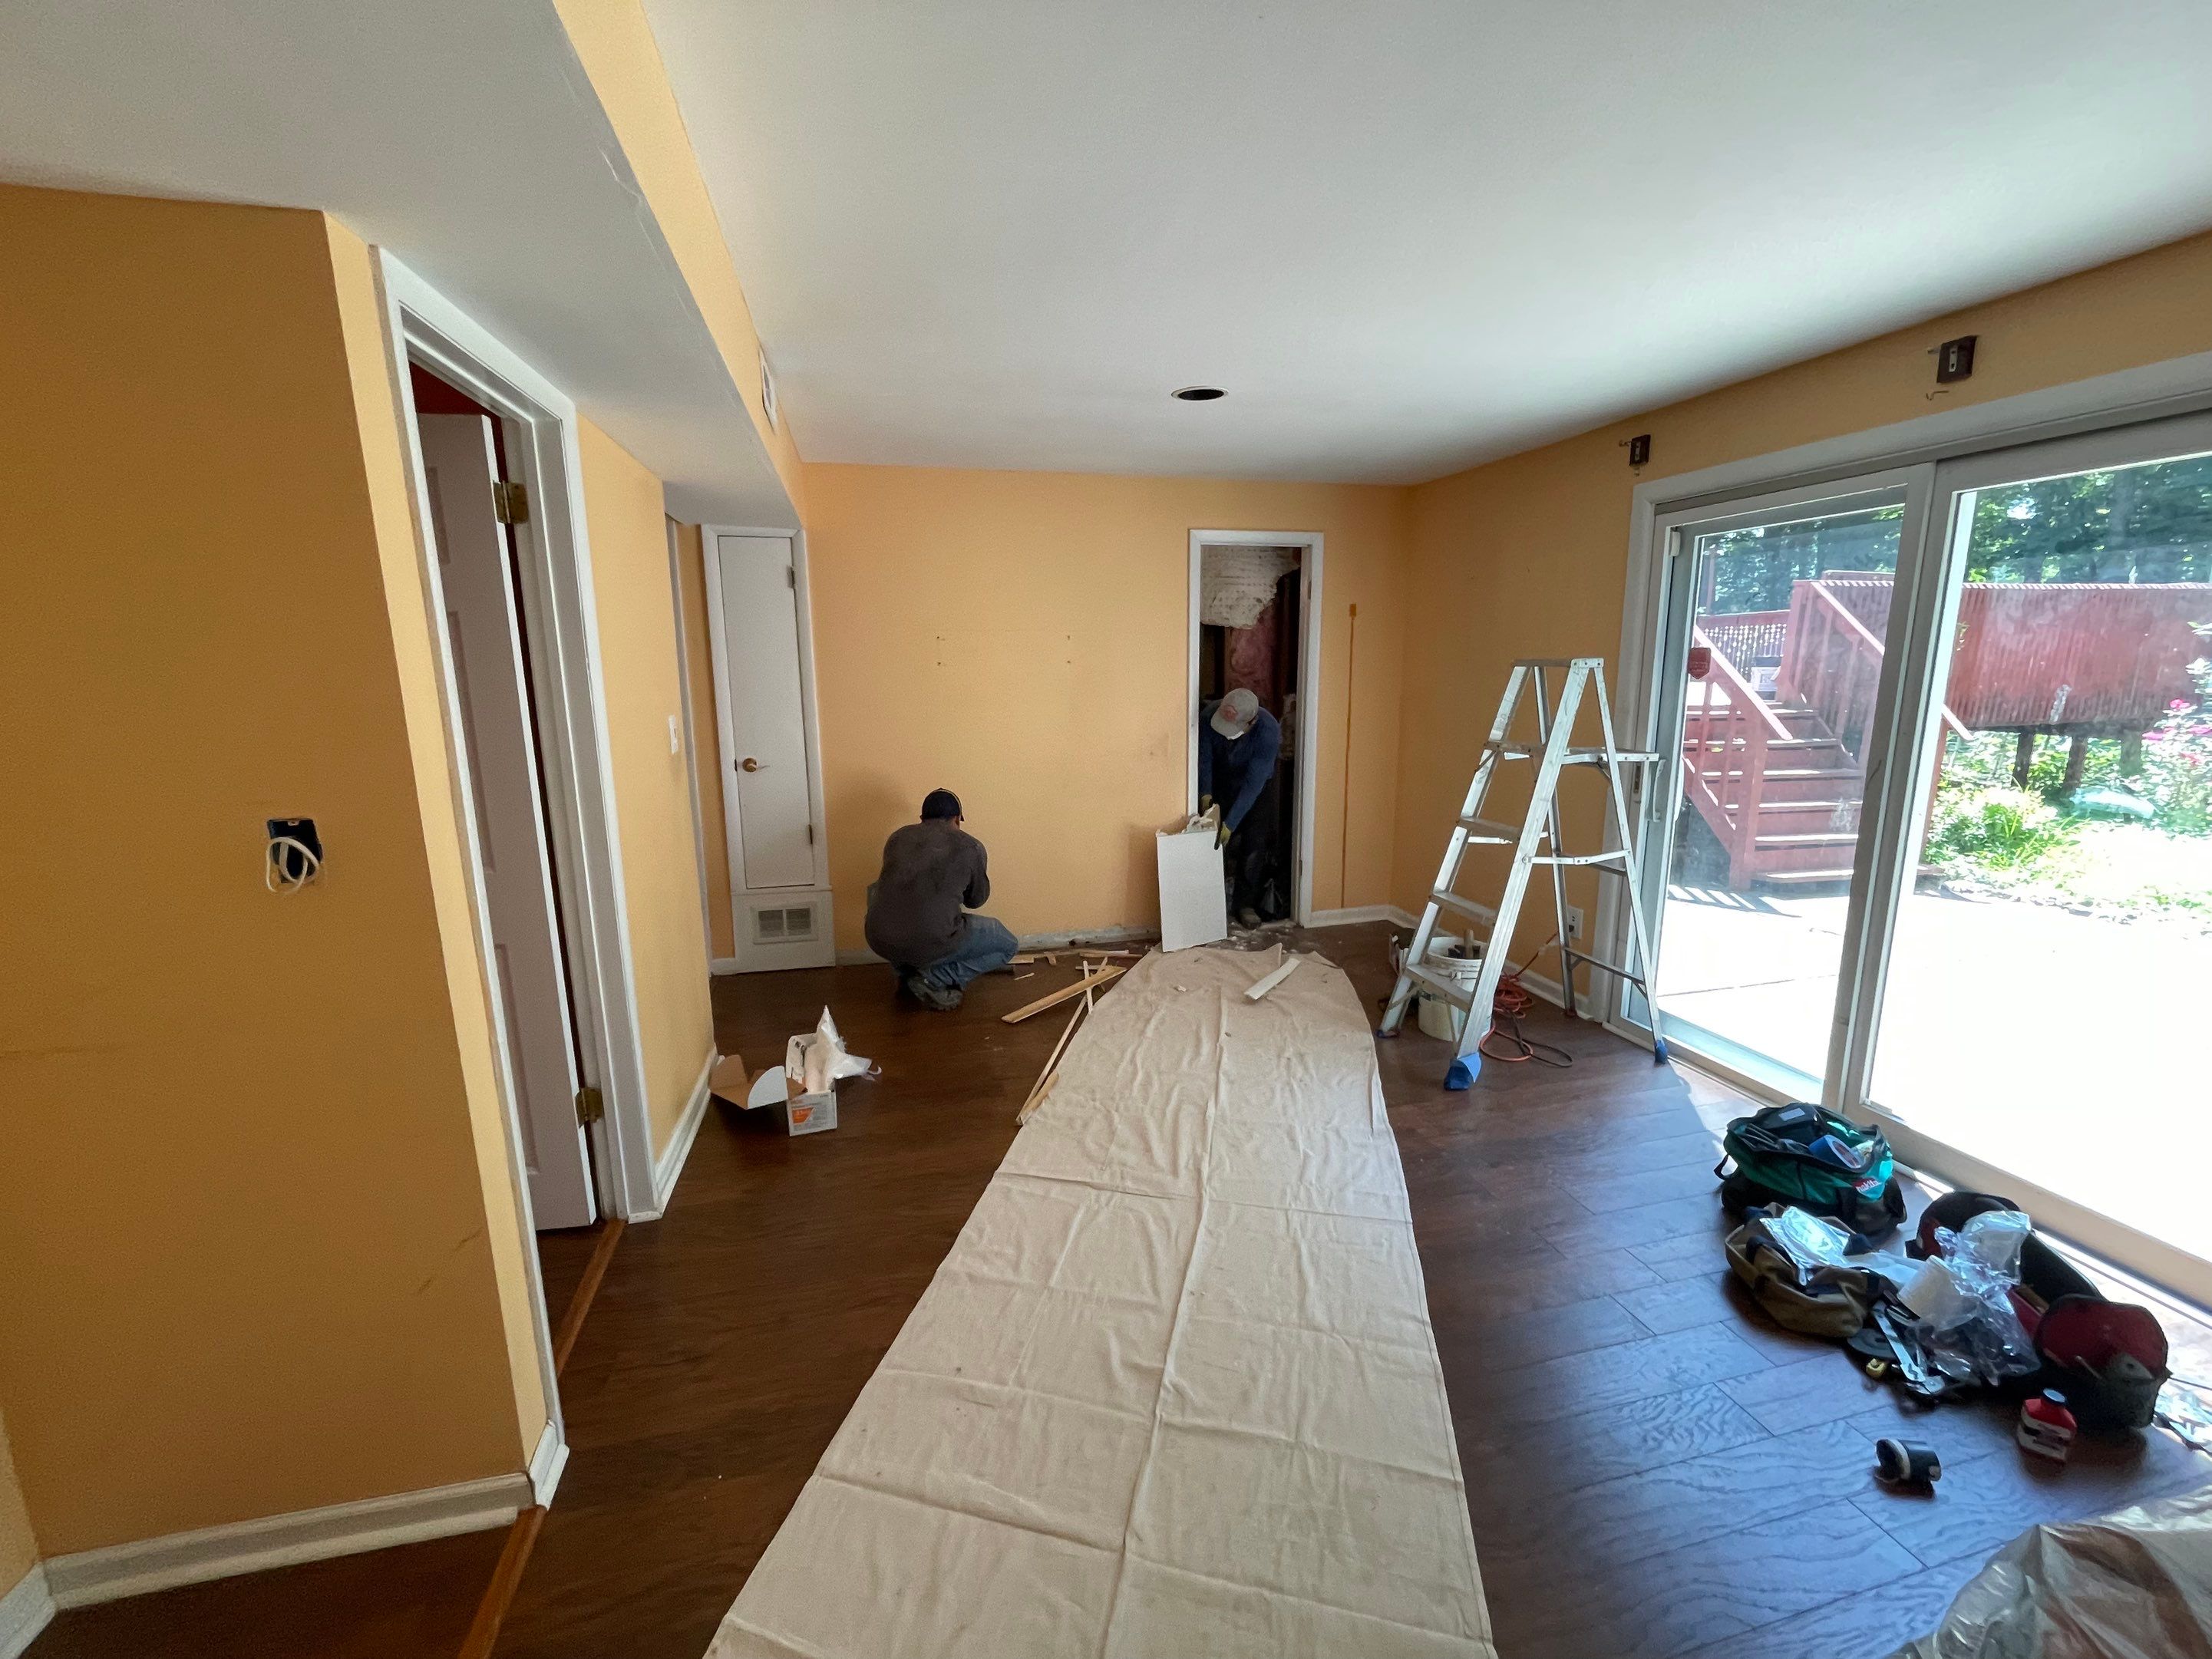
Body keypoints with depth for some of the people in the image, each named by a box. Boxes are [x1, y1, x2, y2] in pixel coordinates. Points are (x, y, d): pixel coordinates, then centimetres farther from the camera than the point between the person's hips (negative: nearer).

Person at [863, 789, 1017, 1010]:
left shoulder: (898, 836, 14)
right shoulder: (970, 847, 4)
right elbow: (977, 899, 18)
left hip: (879, 942, 4)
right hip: (929, 945, -4)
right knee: (1006, 944, 18)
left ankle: (907, 973, 25)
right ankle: (933, 980, 1)